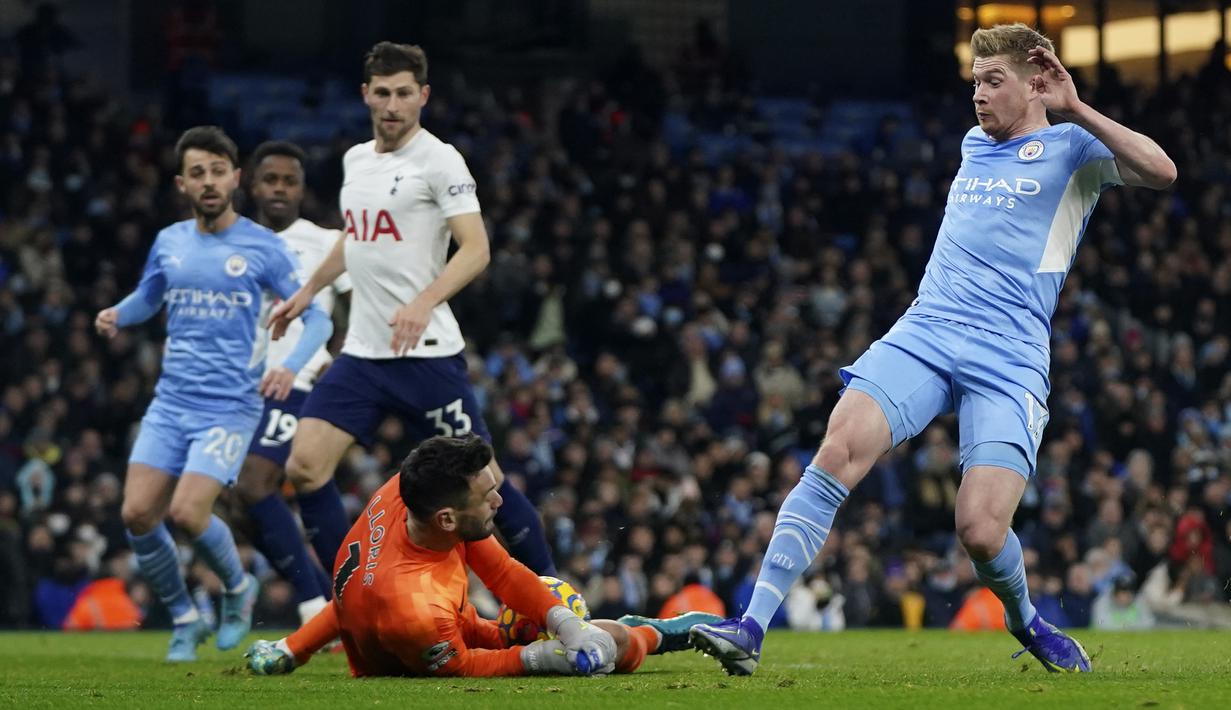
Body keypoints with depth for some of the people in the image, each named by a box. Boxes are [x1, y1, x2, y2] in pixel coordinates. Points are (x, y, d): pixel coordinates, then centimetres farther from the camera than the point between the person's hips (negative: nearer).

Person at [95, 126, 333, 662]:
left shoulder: (261, 246, -5)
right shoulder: (169, 242, 8)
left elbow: (317, 317, -3)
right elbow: (148, 298, 27)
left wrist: (290, 366, -21)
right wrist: (116, 315, 4)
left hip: (230, 406, -5)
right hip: (171, 402, 5)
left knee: (187, 513, -19)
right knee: (137, 514, -7)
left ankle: (238, 587, 13)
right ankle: (184, 621, 13)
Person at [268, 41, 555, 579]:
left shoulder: (439, 160, -8)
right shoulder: (355, 160, 13)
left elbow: (476, 249, -17)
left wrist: (424, 303, -30)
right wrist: (308, 291, 32)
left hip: (426, 353, -6)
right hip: (362, 352, 6)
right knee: (304, 467, -7)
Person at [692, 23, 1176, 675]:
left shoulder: (1072, 149, 6)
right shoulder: (974, 145, 25)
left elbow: (1159, 172, -14)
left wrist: (1074, 108, -14)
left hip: (1009, 362, -5)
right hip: (923, 333, 5)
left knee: (980, 530, -18)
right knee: (839, 450, -22)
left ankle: (1024, 620, 20)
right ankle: (751, 629, -26)